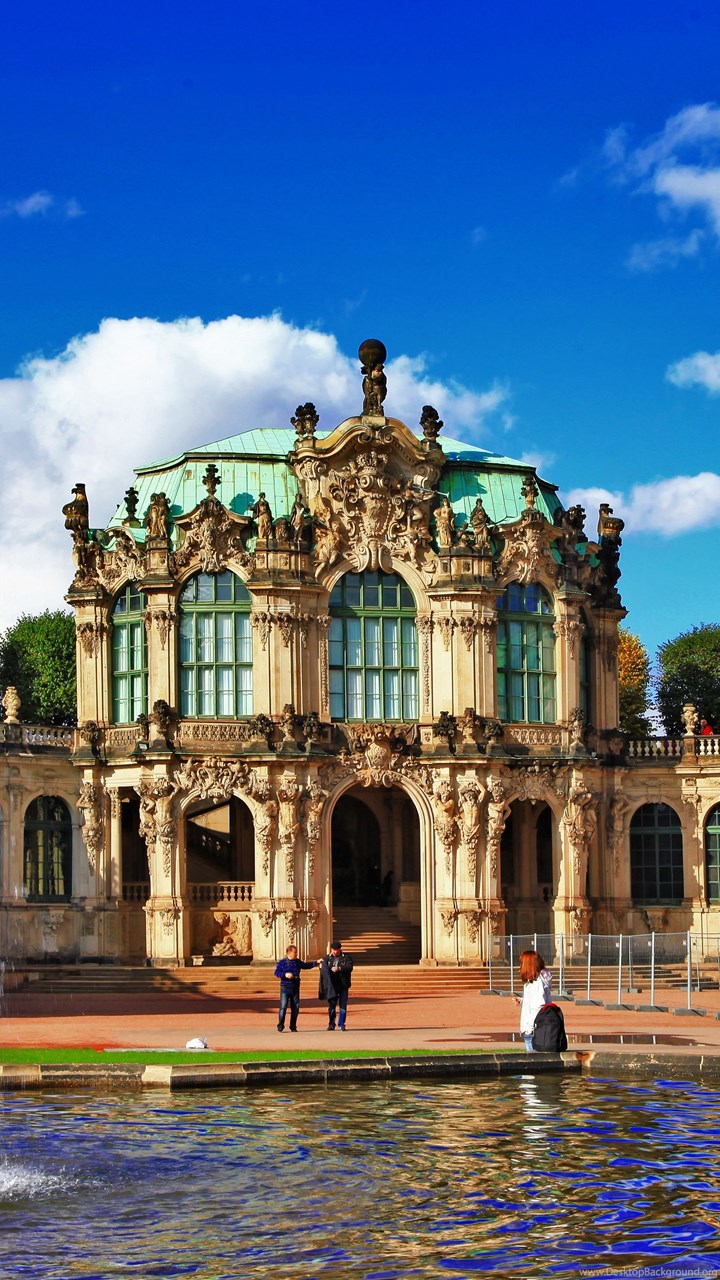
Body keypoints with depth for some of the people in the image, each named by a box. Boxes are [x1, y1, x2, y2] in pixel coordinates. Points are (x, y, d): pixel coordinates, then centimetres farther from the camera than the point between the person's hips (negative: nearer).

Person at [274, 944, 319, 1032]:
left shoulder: (298, 962, 11)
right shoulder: (282, 962, -3)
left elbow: (306, 965, 25)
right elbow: (276, 972, -7)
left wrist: (316, 962, 18)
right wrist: (285, 974, -22)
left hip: (295, 988, 5)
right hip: (285, 988, -5)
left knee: (295, 1008, 4)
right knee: (283, 1006, -11)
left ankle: (293, 1026, 13)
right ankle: (280, 1025, -5)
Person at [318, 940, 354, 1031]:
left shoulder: (346, 958, 2)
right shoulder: (327, 958, 10)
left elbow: (349, 967, -13)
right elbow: (324, 970, 9)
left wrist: (339, 968, -28)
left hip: (343, 985, -1)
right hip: (332, 986, 2)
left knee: (343, 1005, 0)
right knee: (331, 1005, 4)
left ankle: (341, 1024, 7)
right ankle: (331, 1024, 12)